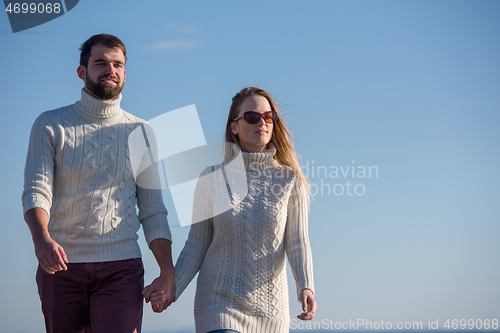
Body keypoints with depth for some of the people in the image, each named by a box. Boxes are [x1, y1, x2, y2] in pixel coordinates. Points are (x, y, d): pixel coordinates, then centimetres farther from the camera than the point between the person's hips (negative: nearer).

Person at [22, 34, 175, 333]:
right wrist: (42, 239, -28)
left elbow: (153, 210, 11)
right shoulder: (50, 126, 4)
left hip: (120, 266, 0)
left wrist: (168, 272, 2)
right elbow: (36, 192, -7)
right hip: (60, 264, 0)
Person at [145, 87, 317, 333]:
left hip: (270, 307, 2)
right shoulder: (212, 179, 0)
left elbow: (297, 243, 0)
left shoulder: (289, 181, 1)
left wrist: (306, 287, -17)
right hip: (219, 301, -2)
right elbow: (196, 244, 4)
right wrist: (172, 287, -10)